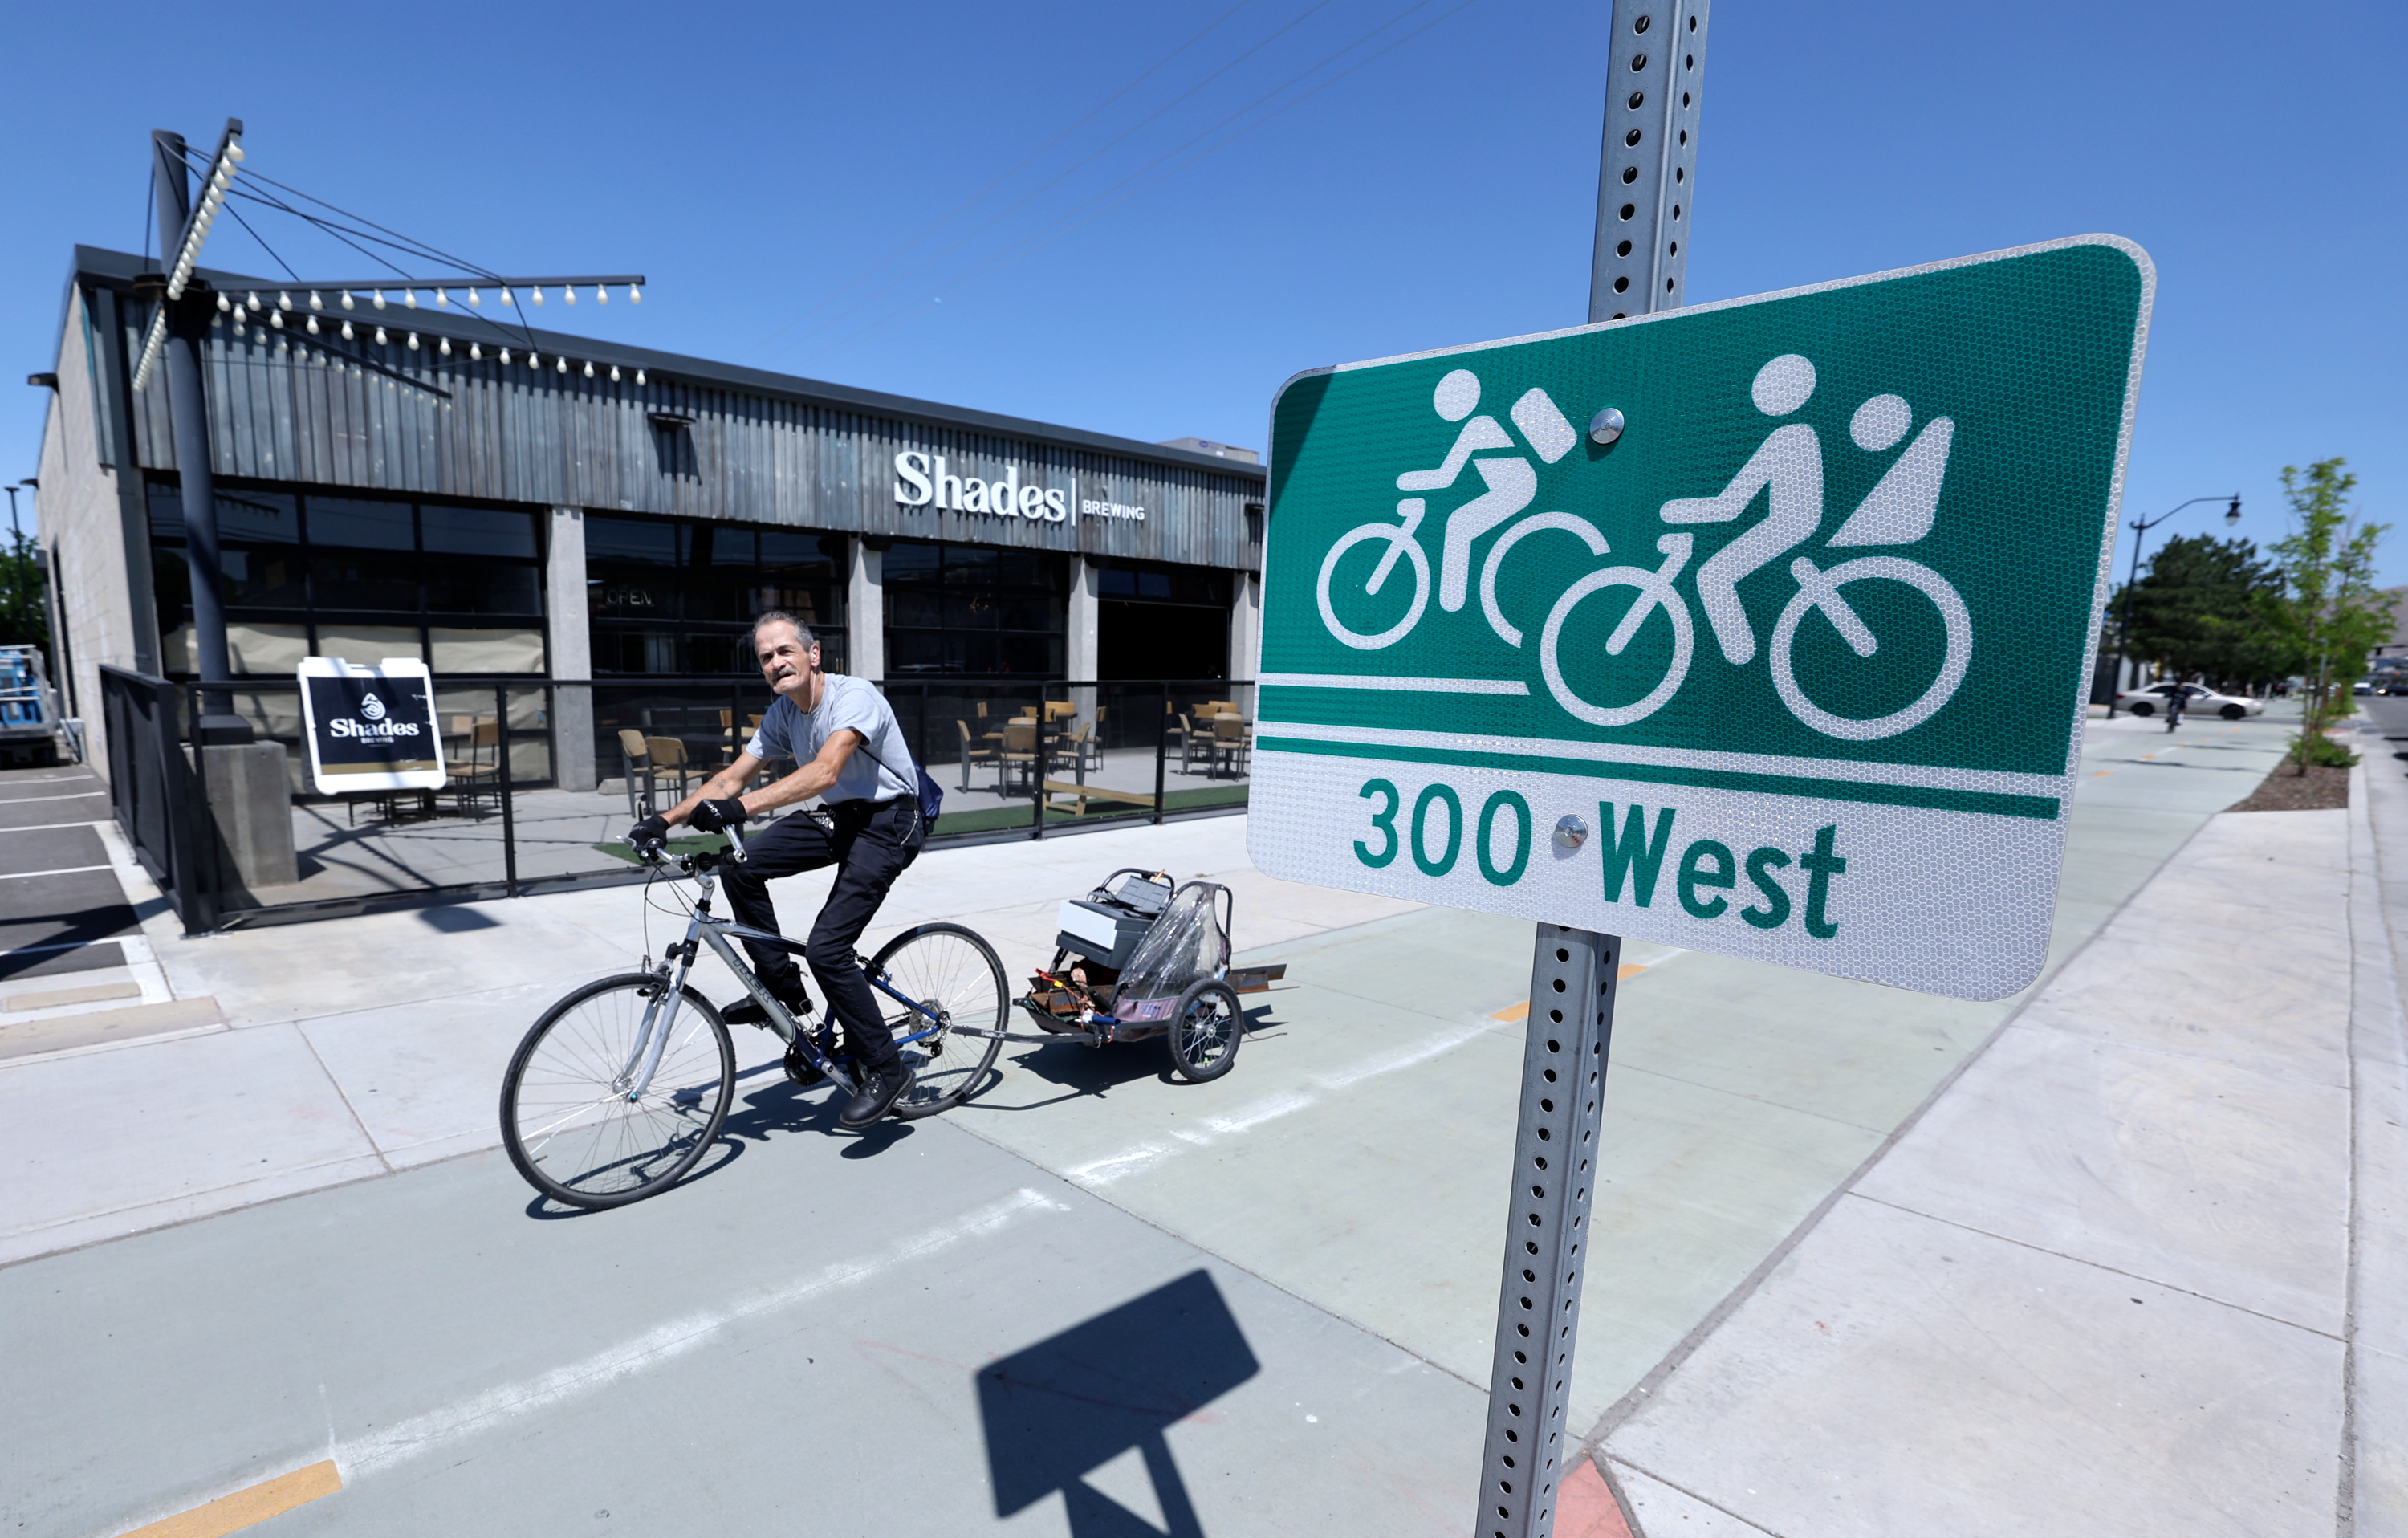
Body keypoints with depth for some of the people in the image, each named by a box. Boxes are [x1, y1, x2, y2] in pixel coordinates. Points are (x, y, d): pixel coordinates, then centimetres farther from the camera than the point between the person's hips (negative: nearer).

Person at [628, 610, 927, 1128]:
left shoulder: (855, 695, -22)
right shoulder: (782, 714, 3)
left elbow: (824, 772, -36)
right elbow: (732, 777, 5)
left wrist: (740, 807, -45)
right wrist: (663, 820, -6)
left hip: (889, 823, -8)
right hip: (839, 817, 8)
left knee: (826, 948, -16)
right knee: (739, 867, -8)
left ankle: (886, 1071, -1)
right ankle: (782, 987, 10)